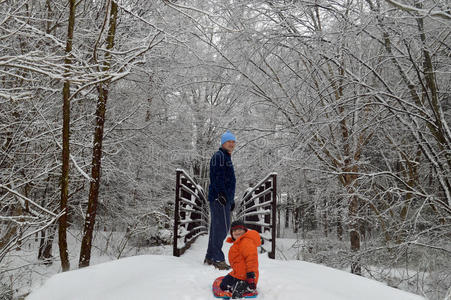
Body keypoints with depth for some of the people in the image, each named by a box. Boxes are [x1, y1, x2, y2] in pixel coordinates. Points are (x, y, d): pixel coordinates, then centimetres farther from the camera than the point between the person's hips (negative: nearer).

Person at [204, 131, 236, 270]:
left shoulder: (227, 158, 24)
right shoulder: (219, 156, -8)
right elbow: (216, 176, -20)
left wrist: (231, 199, 28)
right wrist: (221, 194, -28)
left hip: (224, 198, 10)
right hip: (219, 198, -10)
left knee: (216, 228, 12)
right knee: (222, 227, -11)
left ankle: (210, 257, 18)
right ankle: (218, 259, -9)